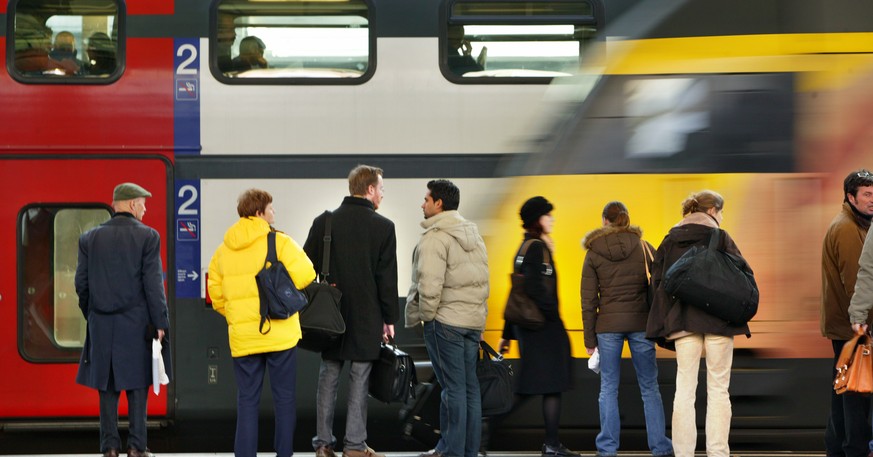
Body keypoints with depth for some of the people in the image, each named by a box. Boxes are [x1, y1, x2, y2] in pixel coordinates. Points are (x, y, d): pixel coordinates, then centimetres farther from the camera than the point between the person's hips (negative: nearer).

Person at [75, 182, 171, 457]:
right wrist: (160, 322, -6)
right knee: (137, 384, 4)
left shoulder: (90, 238, 6)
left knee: (107, 387, 6)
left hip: (102, 324, 3)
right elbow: (153, 283, -9)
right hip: (136, 322, -3)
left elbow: (81, 282, 6)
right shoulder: (147, 236, -5)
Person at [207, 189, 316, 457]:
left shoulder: (223, 250, 8)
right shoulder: (279, 242, -6)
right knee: (285, 399, 6)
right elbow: (304, 275, -15)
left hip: (242, 337, 4)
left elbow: (217, 296, 8)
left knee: (247, 400, 7)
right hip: (280, 334, -3)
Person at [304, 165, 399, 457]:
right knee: (359, 379, 2)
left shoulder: (324, 222, 3)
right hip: (366, 317, -3)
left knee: (328, 377, 8)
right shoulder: (383, 227, -6)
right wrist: (389, 318, 3)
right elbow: (388, 279, -5)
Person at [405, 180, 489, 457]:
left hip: (445, 320, -8)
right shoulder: (473, 235, 15)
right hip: (474, 320, 8)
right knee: (470, 386, 10)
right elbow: (482, 279, 15)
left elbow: (429, 285, -20)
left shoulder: (435, 237, -13)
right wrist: (477, 313, 15)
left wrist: (424, 315, -8)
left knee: (453, 387, -4)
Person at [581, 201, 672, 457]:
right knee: (649, 387, 7)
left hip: (608, 325, 0)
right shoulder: (643, 247, 2)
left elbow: (588, 301, 2)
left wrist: (590, 339, 6)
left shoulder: (593, 254, 2)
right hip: (640, 322, 0)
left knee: (608, 388, 6)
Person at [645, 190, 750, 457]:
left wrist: (667, 321, 8)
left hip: (682, 320, 3)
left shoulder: (670, 241, 9)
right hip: (718, 320, -3)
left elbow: (658, 280, 7)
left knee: (684, 389, 4)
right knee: (718, 389, 2)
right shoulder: (721, 238, -3)